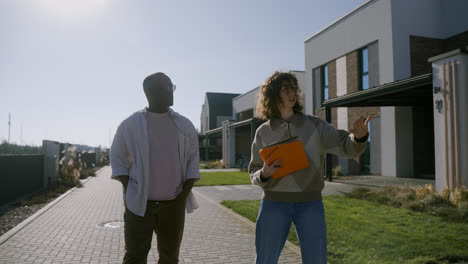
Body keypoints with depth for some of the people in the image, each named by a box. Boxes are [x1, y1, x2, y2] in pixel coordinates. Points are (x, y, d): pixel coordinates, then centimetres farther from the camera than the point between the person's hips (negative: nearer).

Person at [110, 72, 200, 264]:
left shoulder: (185, 126, 3)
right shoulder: (130, 124, -2)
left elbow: (193, 160, 7)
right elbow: (118, 158, 5)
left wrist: (185, 192, -2)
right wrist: (128, 191, -5)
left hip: (174, 205, 2)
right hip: (139, 205, -2)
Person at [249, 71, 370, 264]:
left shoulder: (314, 126, 2)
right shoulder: (263, 132, 3)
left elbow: (347, 146, -5)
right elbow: (254, 174, 6)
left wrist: (359, 137, -28)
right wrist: (265, 174, -17)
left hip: (310, 205, 0)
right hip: (274, 204, 0)